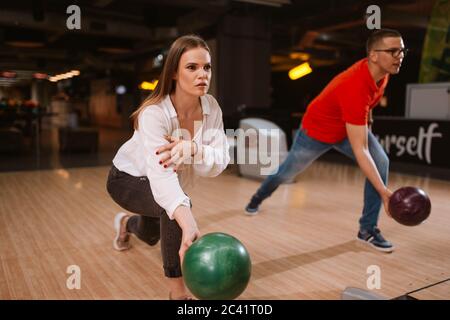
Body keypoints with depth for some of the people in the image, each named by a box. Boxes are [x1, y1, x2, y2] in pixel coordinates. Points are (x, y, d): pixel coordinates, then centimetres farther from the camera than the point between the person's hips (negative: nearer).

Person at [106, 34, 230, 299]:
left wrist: (192, 147, -47)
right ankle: (178, 292, -20)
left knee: (151, 237, 29)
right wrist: (189, 227, -64)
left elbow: (219, 163, -26)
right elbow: (161, 175, -50)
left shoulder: (211, 106, -21)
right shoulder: (154, 113, -38)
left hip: (173, 180, 6)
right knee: (176, 204, -37)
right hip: (128, 178, -6)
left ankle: (127, 223, 66)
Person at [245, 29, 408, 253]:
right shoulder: (356, 88, -43)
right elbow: (360, 151, -43)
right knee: (287, 172, 15)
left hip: (351, 125, 6)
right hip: (316, 131, -6)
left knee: (381, 162, -16)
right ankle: (258, 198, 48)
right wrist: (384, 192, -44)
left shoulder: (381, 71, -18)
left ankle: (368, 229, -6)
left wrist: (365, 117, 16)